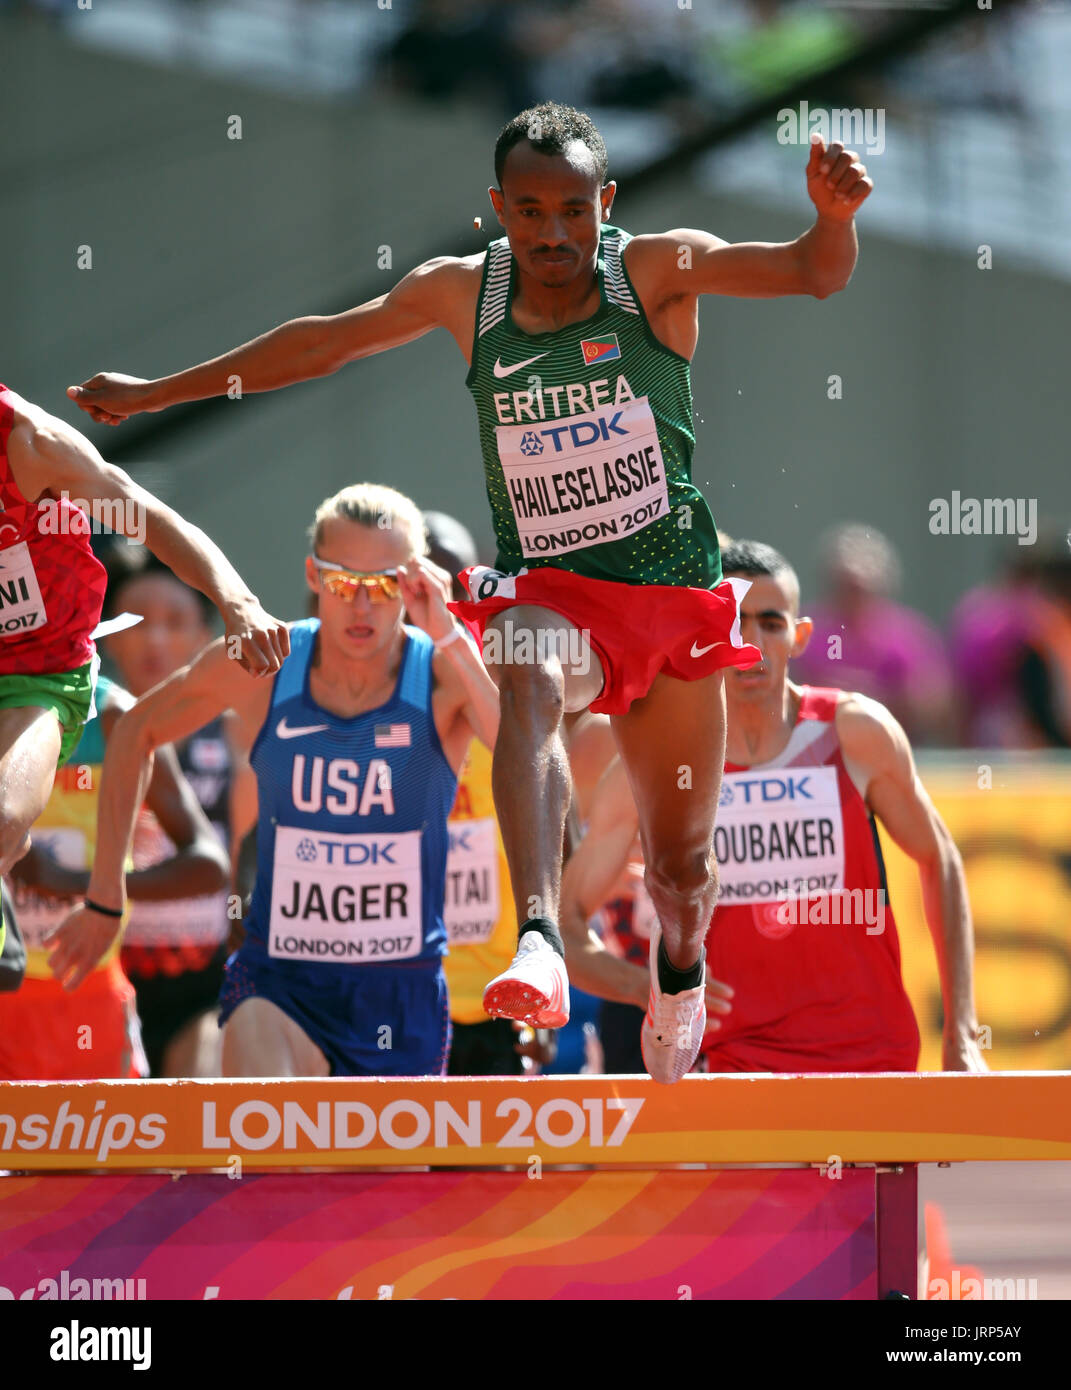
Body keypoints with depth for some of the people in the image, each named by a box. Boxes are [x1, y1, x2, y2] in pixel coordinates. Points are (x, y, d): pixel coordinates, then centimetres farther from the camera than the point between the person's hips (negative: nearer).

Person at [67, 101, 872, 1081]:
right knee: (527, 685, -37)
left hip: (673, 587, 0)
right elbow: (327, 342, 16)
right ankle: (539, 944, -56)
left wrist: (835, 215, -39)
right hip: (545, 585, 0)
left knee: (682, 860, 7)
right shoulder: (462, 294, 2)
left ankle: (679, 983, 43)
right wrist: (161, 391, 23)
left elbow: (814, 274, -15)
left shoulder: (658, 270, -5)